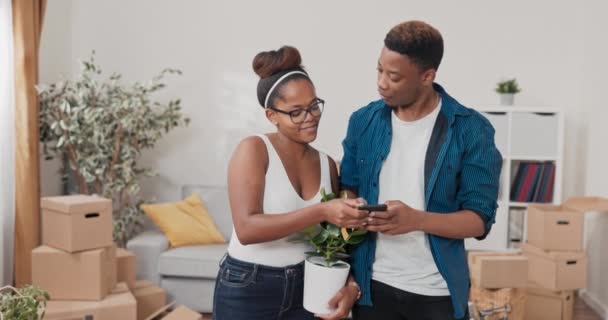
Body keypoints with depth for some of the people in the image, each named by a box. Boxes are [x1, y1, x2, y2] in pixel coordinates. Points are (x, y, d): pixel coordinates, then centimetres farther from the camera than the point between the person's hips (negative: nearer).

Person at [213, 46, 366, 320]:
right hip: (247, 292, -4)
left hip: (307, 290, 4)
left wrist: (350, 286, -11)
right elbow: (247, 229, -24)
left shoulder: (327, 164, 2)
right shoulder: (254, 149, -12)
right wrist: (321, 212, -31)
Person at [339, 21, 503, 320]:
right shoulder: (363, 121, -2)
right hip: (372, 285, 2)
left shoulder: (471, 129, -10)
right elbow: (349, 194, 5)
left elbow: (479, 220, -10)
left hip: (438, 291, -2)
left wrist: (416, 219, -27)